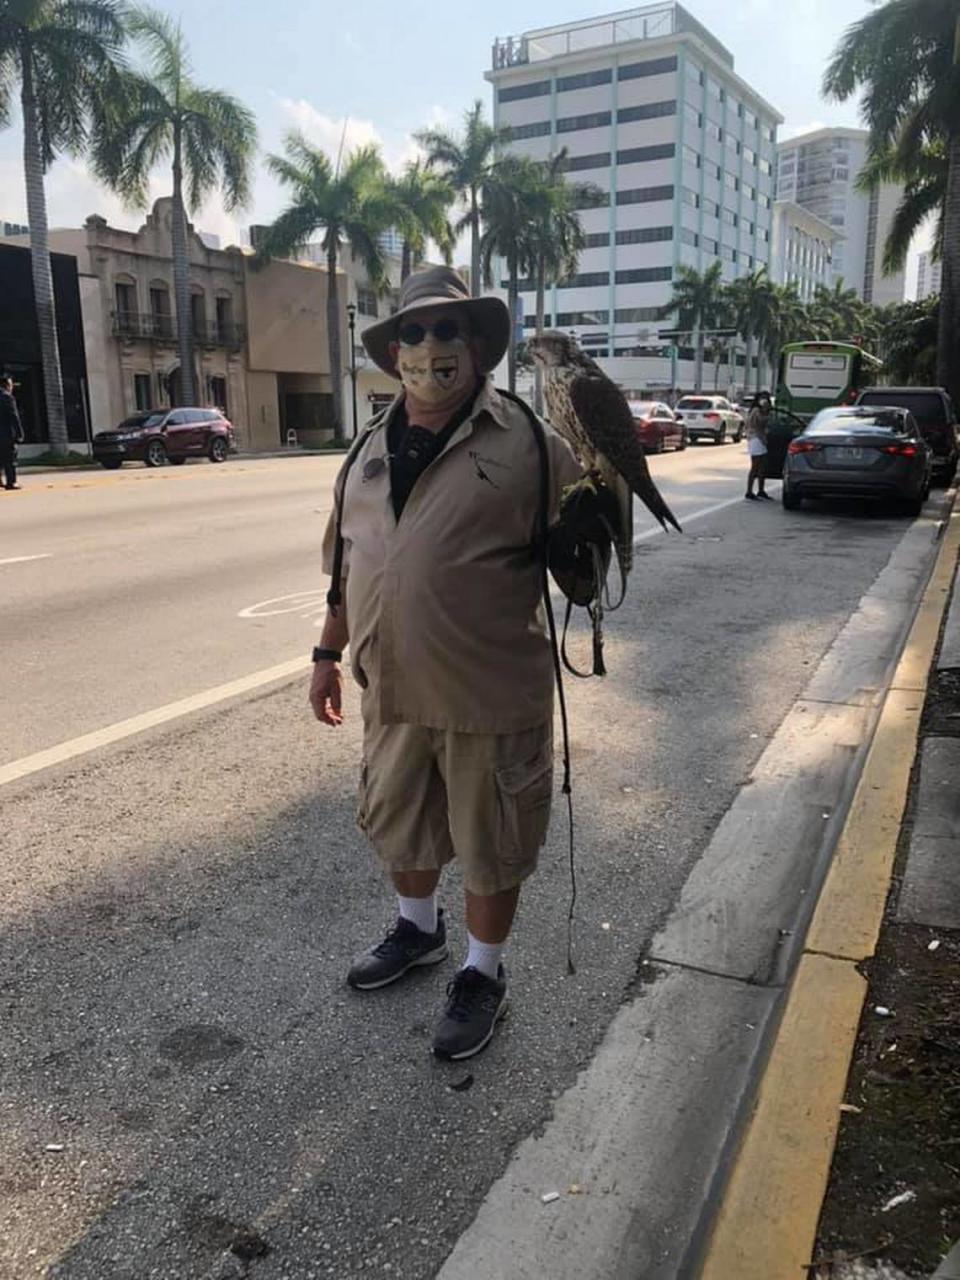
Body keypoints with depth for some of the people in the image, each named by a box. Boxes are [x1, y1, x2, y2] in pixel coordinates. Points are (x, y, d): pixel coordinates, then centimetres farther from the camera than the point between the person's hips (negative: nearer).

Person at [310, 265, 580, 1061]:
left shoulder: (525, 441, -11)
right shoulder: (371, 447, 7)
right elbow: (347, 560, 15)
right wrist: (329, 652, 17)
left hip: (489, 692, -6)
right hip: (392, 687, 6)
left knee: (490, 843, 12)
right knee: (396, 823, 24)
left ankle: (484, 973, 36)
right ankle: (418, 927, 52)